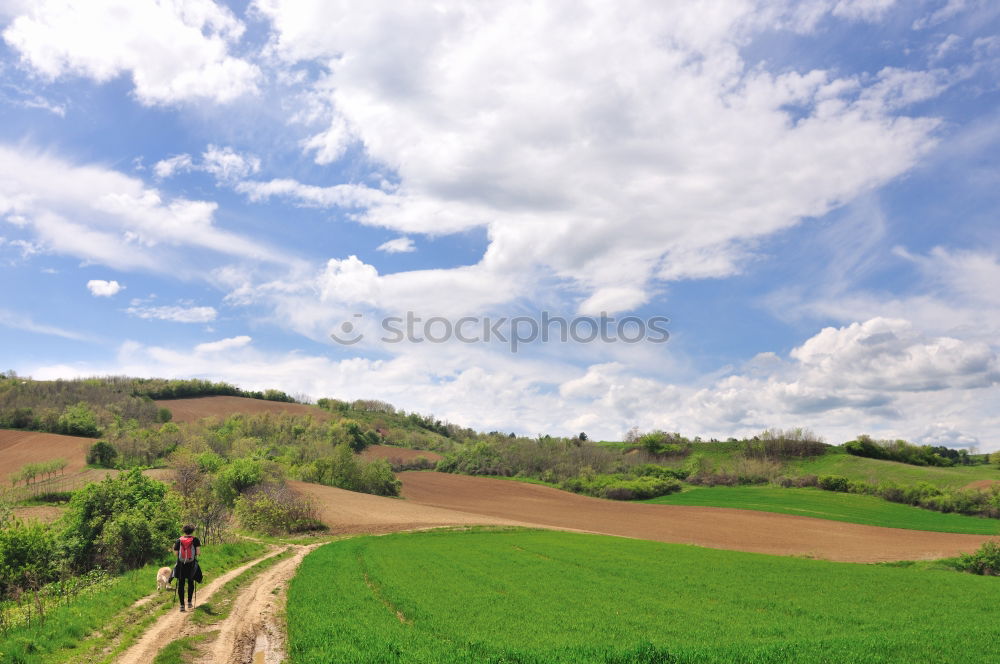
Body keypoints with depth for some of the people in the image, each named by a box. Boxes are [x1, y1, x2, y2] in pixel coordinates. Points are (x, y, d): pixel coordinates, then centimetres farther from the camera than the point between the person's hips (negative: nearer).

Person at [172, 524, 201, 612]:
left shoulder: (178, 540, 1)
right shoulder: (195, 540, -2)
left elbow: (176, 553, -1)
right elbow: (198, 552, -9)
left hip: (181, 565, 0)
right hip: (191, 565, 0)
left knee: (180, 584, 5)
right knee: (190, 583, 18)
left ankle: (182, 605, 1)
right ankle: (189, 603, 19)